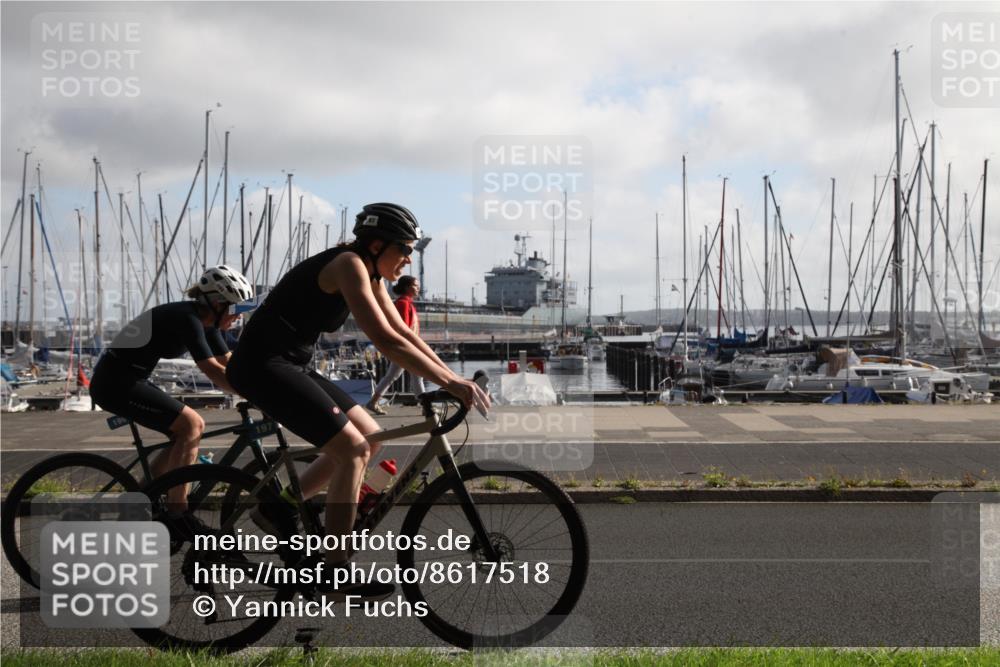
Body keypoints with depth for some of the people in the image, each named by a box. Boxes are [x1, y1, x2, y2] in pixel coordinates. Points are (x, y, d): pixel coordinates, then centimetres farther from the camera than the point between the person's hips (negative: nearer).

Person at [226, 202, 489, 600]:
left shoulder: (370, 274, 11)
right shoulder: (349, 265, -18)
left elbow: (405, 334, 12)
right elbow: (386, 341, -27)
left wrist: (452, 378, 3)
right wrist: (451, 383, -27)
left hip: (289, 366, 10)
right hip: (263, 364, -10)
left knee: (370, 438, 9)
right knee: (352, 448, -15)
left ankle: (281, 506, 15)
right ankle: (335, 573, -8)